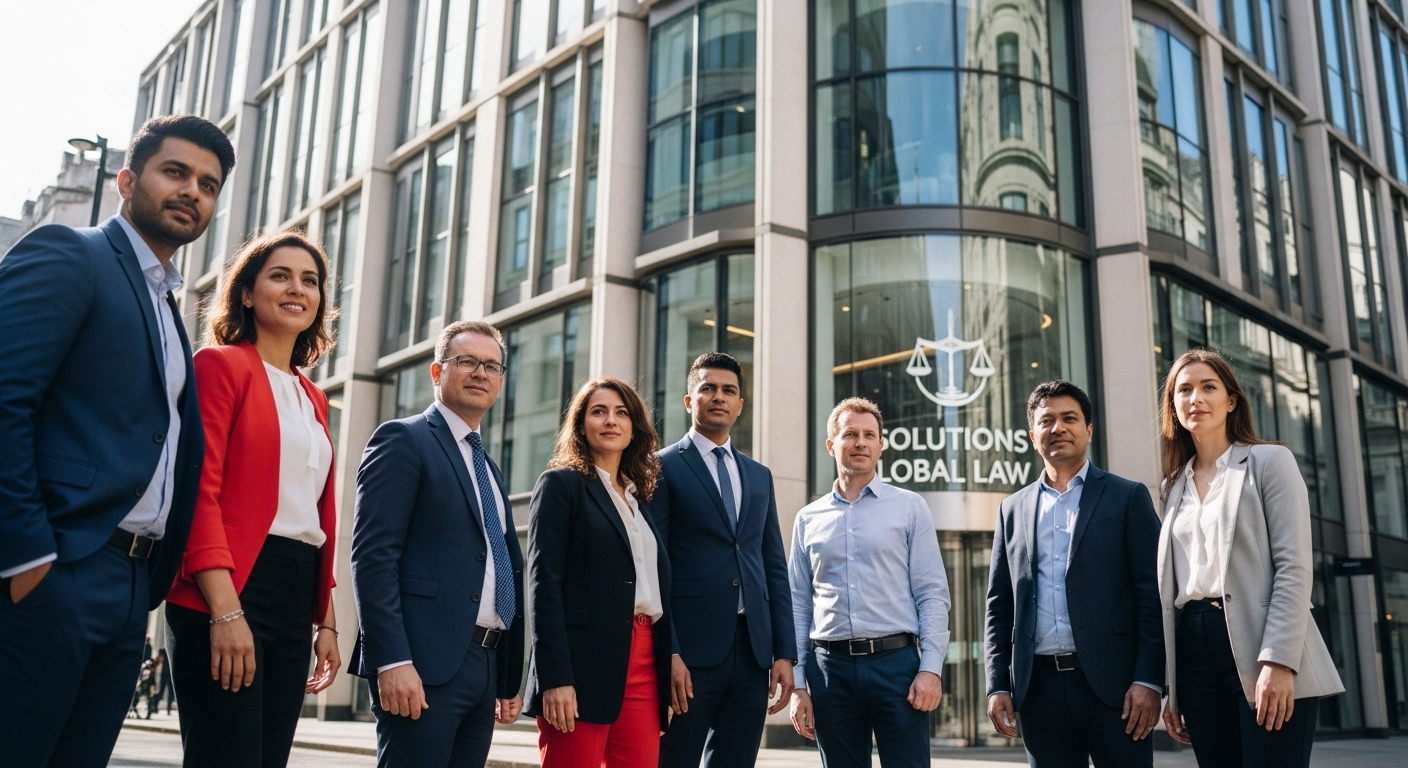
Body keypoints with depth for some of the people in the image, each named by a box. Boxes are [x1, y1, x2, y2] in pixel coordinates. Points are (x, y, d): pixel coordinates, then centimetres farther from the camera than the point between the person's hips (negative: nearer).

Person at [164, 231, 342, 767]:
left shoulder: (314, 399, 20)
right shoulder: (221, 364, -1)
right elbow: (199, 490, -12)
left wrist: (326, 621, 14)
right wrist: (225, 611, -20)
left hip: (296, 600, 7)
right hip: (227, 591, -7)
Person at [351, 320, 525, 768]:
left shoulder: (490, 471, 21)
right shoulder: (403, 441, -2)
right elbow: (373, 555, -12)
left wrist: (511, 679, 16)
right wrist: (392, 659, -21)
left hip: (485, 667, 8)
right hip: (424, 664, -7)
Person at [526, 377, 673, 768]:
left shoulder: (640, 497, 20)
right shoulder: (561, 483, 1)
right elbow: (544, 582, -8)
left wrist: (667, 675, 11)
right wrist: (555, 678, -17)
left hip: (642, 664, 6)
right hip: (583, 664, -6)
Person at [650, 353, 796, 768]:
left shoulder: (759, 476, 17)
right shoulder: (663, 468, 0)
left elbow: (775, 568, 15)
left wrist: (785, 653, 8)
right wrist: (667, 652, -14)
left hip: (753, 651, 5)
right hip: (690, 650, -5)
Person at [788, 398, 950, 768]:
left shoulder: (909, 508, 4)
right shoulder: (808, 519, 9)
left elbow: (933, 595, 0)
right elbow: (799, 608, 9)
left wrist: (931, 668, -9)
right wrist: (798, 684, 5)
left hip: (896, 662, -2)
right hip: (830, 668, 2)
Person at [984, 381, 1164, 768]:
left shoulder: (1127, 497, 4)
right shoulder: (1013, 510, 13)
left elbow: (1152, 595, -2)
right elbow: (999, 606, 12)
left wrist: (1149, 680, -10)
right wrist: (997, 685, 5)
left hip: (1112, 683, -3)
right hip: (1039, 687, 3)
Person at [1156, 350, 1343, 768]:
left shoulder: (1269, 461, 3)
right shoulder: (1176, 485, 18)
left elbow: (1294, 566, -7)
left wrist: (1278, 661, -18)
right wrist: (1171, 688, 11)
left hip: (1261, 655, -5)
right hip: (1196, 655, 5)